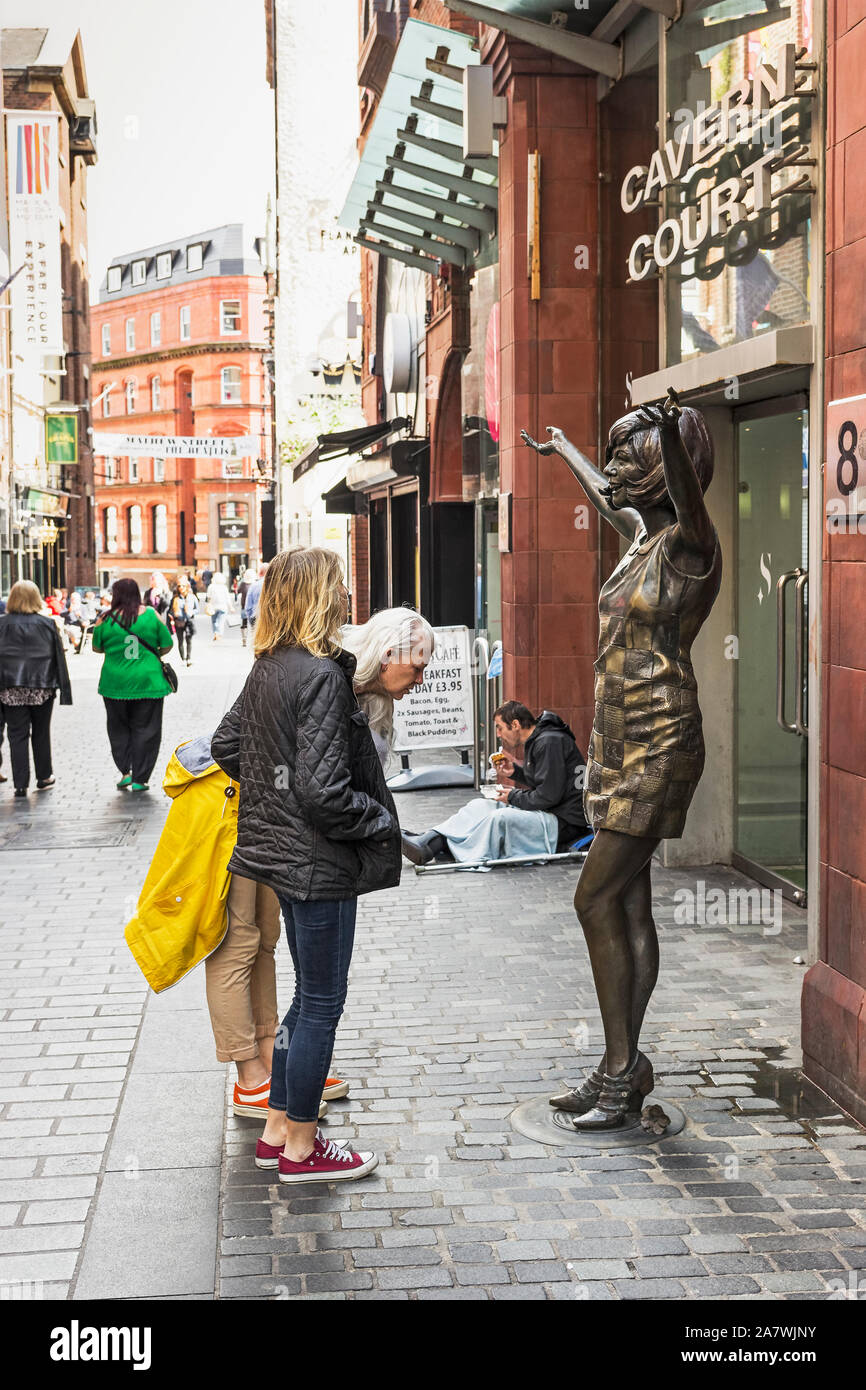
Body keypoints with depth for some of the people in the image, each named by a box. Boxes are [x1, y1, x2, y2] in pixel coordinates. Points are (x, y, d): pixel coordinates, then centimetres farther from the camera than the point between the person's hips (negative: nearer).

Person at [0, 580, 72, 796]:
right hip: (42, 688, 1)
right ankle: (44, 777, 23)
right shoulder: (47, 624, -2)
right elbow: (59, 657, 0)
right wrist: (63, 689, 5)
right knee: (41, 734, 15)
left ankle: (20, 784, -1)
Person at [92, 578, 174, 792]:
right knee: (145, 730, 8)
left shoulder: (106, 620, -6)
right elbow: (167, 645, 1)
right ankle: (139, 779, 7)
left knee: (119, 729, 16)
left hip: (115, 684, 0)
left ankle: (125, 771, 7)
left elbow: (97, 647, 6)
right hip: (148, 681, 0)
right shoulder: (152, 615, -4)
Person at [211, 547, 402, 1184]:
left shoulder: (266, 669, 6)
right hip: (319, 863, -9)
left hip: (281, 851, 9)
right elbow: (323, 791, -25)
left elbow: (226, 746, 16)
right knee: (322, 1003, 4)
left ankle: (279, 1130, 28)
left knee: (310, 998, 20)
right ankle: (301, 1149, 15)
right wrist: (382, 822, -11)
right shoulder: (322, 676, -21)